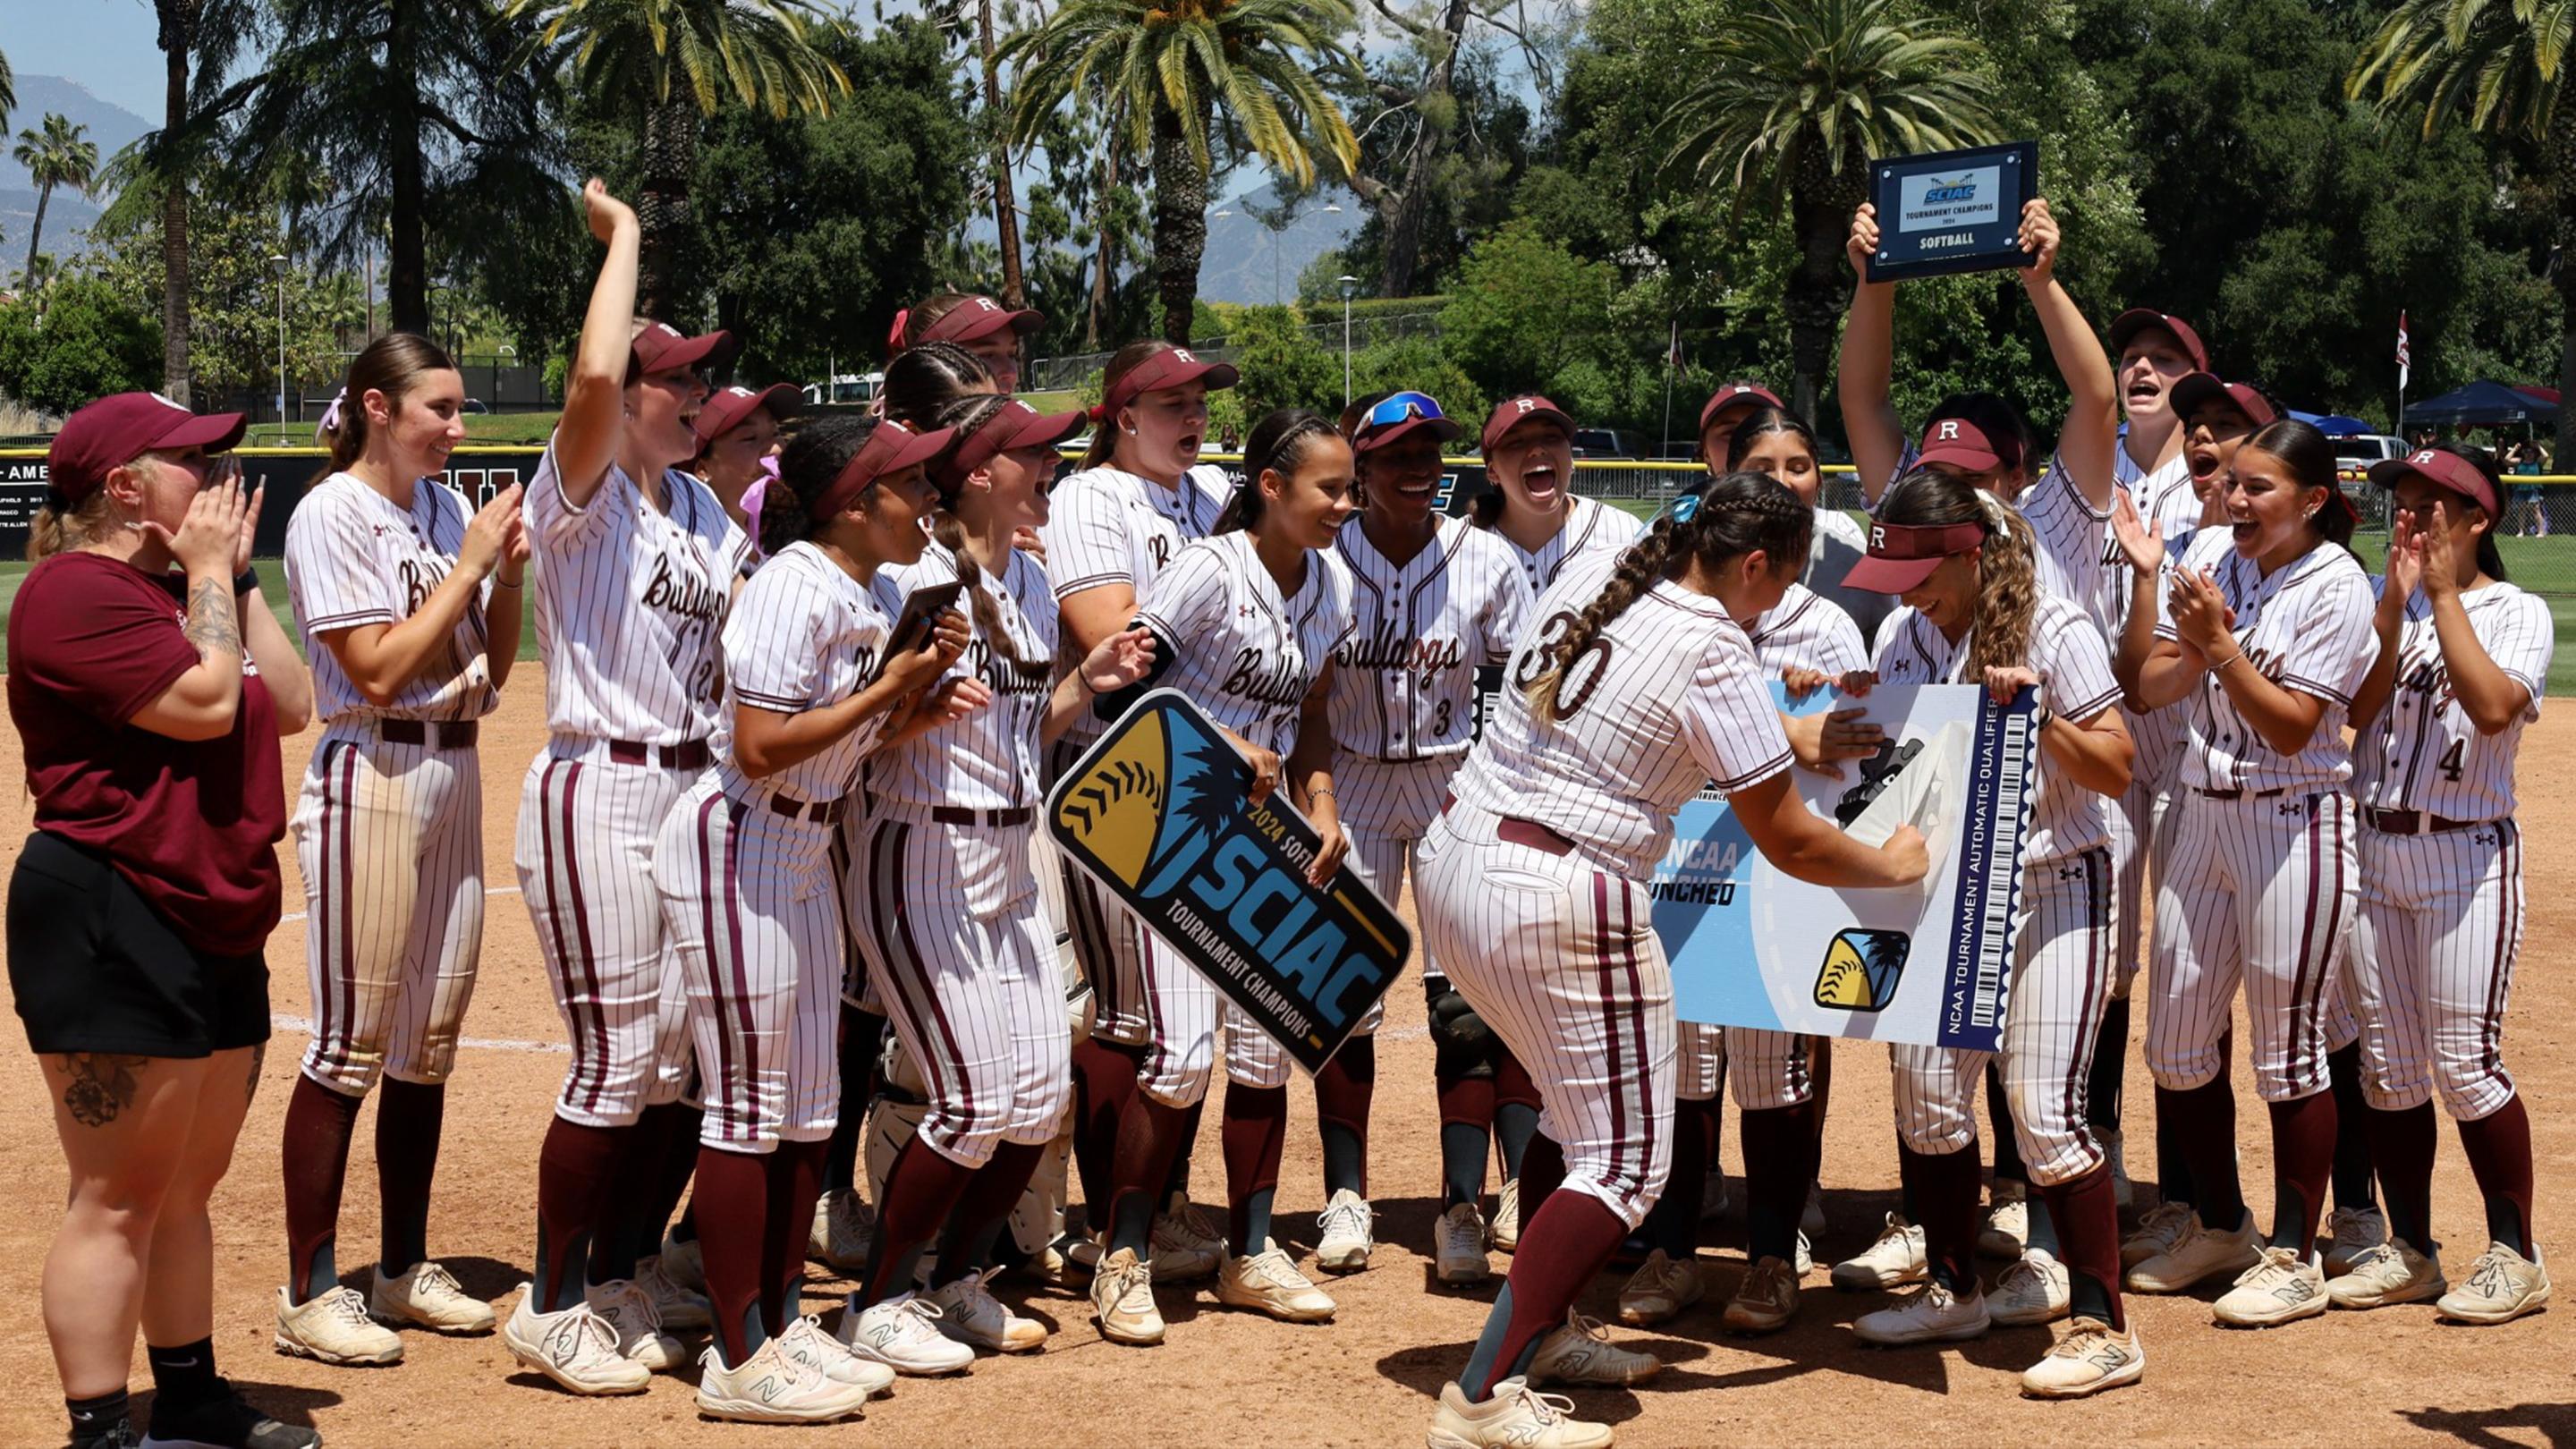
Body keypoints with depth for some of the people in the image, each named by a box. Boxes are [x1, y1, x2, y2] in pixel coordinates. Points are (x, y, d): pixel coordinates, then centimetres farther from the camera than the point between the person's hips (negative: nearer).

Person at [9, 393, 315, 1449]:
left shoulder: (185, 587, 18)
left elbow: (290, 705, 12)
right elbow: (204, 701, -21)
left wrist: (236, 574, 9)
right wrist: (210, 572, -9)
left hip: (216, 924, 10)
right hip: (110, 924, -10)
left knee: (190, 1185, 18)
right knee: (120, 1199, -7)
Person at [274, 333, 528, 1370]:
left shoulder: (447, 507, 12)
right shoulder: (333, 515, -9)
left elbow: (492, 667, 13)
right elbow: (377, 671, -17)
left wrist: (511, 568, -3)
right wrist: (471, 562, -12)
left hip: (455, 776, 8)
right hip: (369, 783, -7)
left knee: (430, 1040, 12)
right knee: (353, 1042, -5)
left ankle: (404, 1271, 23)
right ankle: (308, 1294, 2)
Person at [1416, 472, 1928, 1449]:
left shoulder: (1585, 578, 8)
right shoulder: (1715, 658, -13)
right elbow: (1791, 843, -8)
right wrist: (1896, 866, 11)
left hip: (1454, 860, 8)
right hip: (1562, 899, -8)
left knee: (1580, 1101, 26)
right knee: (1624, 1159, 0)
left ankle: (1545, 1330, 32)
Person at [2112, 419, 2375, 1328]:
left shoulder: (2337, 588, -10)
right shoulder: (2209, 554, 5)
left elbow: (2292, 726, -15)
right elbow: (2147, 685, 1)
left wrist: (2219, 645, -22)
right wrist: (2146, 582, -13)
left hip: (2294, 826, -6)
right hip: (2198, 816, 6)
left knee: (2288, 1050, 0)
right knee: (2174, 1045, 10)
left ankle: (2294, 1257, 12)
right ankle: (2220, 1228, 28)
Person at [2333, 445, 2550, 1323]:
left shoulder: (2517, 612, -2)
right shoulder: (2386, 607, 13)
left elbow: (2493, 706, -21)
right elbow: (2355, 708, -1)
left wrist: (2443, 594, -14)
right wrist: (2396, 602, -8)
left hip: (2466, 856, -5)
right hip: (2374, 849, 5)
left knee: (2466, 1064, -8)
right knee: (2386, 1064, 7)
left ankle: (2515, 1256, 3)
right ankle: (2409, 1251, 17)